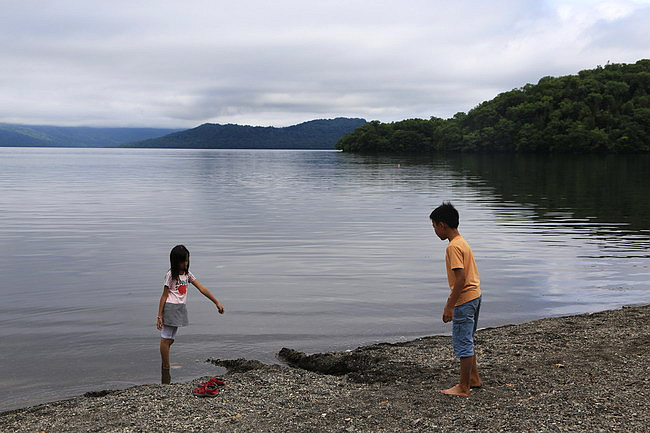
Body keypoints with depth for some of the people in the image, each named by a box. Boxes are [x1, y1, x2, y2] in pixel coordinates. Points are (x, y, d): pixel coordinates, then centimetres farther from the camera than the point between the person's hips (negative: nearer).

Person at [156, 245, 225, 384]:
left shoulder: (187, 274, 9)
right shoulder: (171, 275, -9)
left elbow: (202, 289, 8)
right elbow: (164, 296, -8)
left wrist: (217, 302, 3)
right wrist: (159, 316, -10)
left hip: (180, 309, 7)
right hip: (170, 308, -7)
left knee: (170, 339, 10)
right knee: (166, 339, -3)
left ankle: (165, 368, 16)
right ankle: (166, 370, 1)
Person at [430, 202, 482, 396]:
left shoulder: (453, 247, -19)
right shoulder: (462, 242, 12)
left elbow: (461, 279, -24)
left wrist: (449, 307, -21)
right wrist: (451, 300, 25)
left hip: (464, 300, -10)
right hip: (474, 296, 10)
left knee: (462, 344, -1)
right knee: (467, 341, 21)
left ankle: (464, 388, 7)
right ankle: (474, 378, 31)